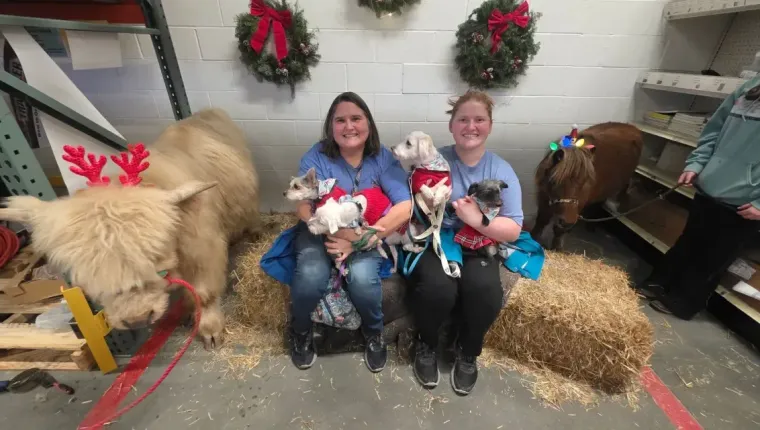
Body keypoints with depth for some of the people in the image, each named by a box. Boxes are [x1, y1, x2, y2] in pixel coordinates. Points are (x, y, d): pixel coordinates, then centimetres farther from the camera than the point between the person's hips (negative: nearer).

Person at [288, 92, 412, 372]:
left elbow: (404, 208, -16)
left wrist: (359, 241, -25)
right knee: (310, 276, -28)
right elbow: (304, 207, -17)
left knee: (362, 278, -29)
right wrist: (348, 233, -32)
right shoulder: (316, 156, -8)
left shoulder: (383, 157, -7)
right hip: (320, 232, 0)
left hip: (370, 236, 0)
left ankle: (374, 333, 6)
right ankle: (300, 332, 7)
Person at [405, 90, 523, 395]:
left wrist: (478, 219, -20)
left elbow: (512, 231, -4)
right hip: (433, 243, -1)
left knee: (486, 290, -27)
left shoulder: (501, 170, 1)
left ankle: (468, 353, 7)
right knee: (439, 288, -30)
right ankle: (426, 345, 6)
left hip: (477, 248, 2)